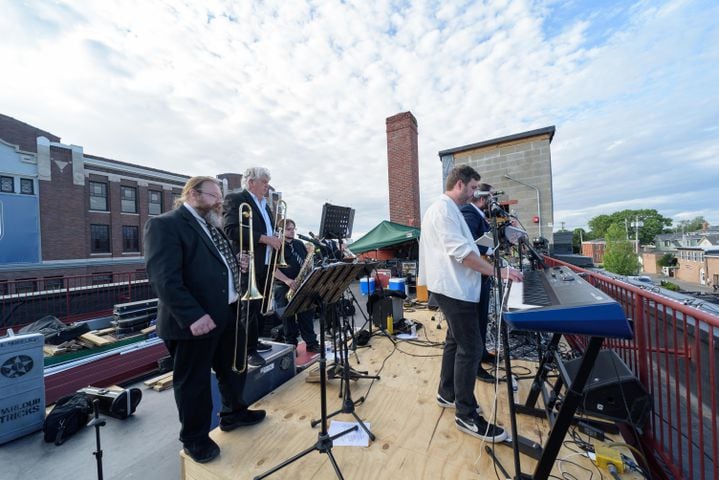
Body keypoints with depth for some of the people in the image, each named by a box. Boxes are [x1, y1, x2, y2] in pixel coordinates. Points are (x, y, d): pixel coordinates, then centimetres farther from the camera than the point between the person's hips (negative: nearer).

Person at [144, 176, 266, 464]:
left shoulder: (212, 226, 15)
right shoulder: (165, 224, -13)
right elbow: (164, 278, -22)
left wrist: (238, 266, 4)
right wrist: (193, 316, -26)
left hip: (229, 313, 9)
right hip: (196, 320, -9)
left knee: (235, 367, 23)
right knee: (193, 381, 11)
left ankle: (233, 413, 46)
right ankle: (195, 439, 34)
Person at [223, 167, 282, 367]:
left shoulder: (264, 204, 19)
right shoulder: (234, 199, -6)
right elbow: (231, 230, -19)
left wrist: (275, 241, 4)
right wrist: (264, 238, -22)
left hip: (265, 264, 8)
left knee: (261, 306, 14)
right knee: (250, 307, -1)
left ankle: (254, 341, 29)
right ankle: (249, 350, 11)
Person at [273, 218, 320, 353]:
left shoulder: (299, 244, 13)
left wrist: (310, 254, -4)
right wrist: (287, 280, -23)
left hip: (302, 285, 5)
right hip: (284, 288, -4)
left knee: (307, 315, 8)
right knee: (288, 318, 6)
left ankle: (312, 343, 17)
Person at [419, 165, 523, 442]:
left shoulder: (448, 209, 19)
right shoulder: (444, 208, -15)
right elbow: (460, 252, -24)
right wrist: (498, 271, -20)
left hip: (455, 286, 11)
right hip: (454, 288, -11)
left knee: (456, 341, 19)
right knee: (470, 348, -4)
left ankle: (447, 393, 34)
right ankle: (466, 415, 10)